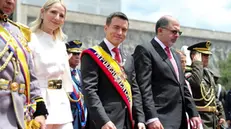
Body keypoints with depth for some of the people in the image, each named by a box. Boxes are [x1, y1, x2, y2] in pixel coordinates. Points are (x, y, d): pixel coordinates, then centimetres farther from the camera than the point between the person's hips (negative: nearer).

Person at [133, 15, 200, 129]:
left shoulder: (175, 55, 22)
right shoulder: (145, 50, -5)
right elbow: (144, 88, -14)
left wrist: (193, 113, 14)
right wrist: (151, 118, -22)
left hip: (180, 119, 8)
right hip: (161, 120, -8)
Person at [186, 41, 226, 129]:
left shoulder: (208, 73, 18)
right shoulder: (188, 73, -11)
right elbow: (196, 82, -36)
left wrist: (220, 114, 19)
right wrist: (197, 62, -23)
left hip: (212, 117, 9)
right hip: (200, 118, -9)